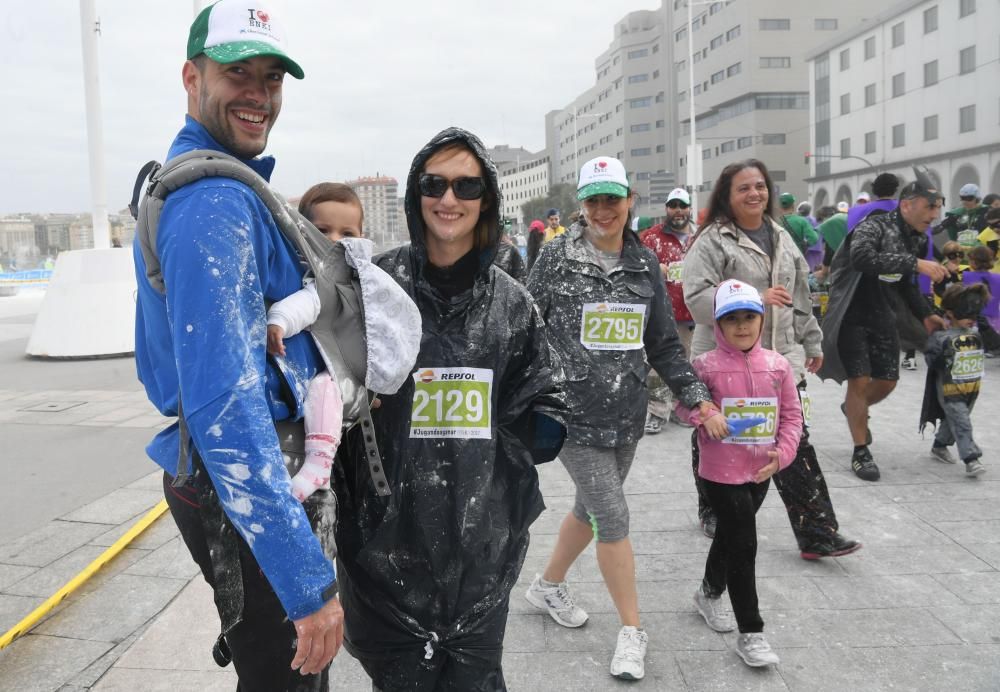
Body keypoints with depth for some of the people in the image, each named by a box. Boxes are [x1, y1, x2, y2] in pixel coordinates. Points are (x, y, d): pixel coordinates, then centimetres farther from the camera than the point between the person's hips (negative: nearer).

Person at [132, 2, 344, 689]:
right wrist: (311, 579, -30)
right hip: (251, 495, -10)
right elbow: (223, 406, -30)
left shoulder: (178, 181, 13)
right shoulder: (220, 203, -22)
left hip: (210, 475, 10)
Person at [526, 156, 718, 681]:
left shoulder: (644, 264, 5)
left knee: (591, 507, 17)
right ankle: (632, 631, 13)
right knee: (613, 518, -4)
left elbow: (664, 344, 9)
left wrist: (697, 398, 2)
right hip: (573, 411, -5)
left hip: (626, 412, 5)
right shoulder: (556, 258, -7)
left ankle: (549, 586, 42)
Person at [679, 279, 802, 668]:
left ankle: (710, 593, 48)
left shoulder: (777, 365, -1)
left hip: (760, 472, 5)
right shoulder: (706, 366, -12)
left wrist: (783, 453, -7)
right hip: (721, 472, -5)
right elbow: (684, 403, -4)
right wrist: (702, 411, -25)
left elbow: (792, 414, 4)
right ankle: (750, 633, 9)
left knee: (730, 535, 23)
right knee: (743, 545, -4)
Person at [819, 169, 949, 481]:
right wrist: (915, 263, -42)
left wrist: (925, 315, 12)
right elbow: (861, 258, -40)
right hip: (852, 316, -8)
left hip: (882, 317, 8)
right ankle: (861, 453, 4)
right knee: (860, 380, -9)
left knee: (887, 381, 10)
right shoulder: (873, 227, -17)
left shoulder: (914, 238, 8)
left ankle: (854, 408, 43)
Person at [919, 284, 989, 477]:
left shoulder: (976, 335, 5)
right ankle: (971, 459, -6)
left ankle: (939, 446, 36)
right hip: (950, 391, -7)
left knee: (952, 420, 19)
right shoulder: (942, 338, -17)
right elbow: (931, 360, -19)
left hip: (971, 390, 7)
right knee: (962, 424, -7)